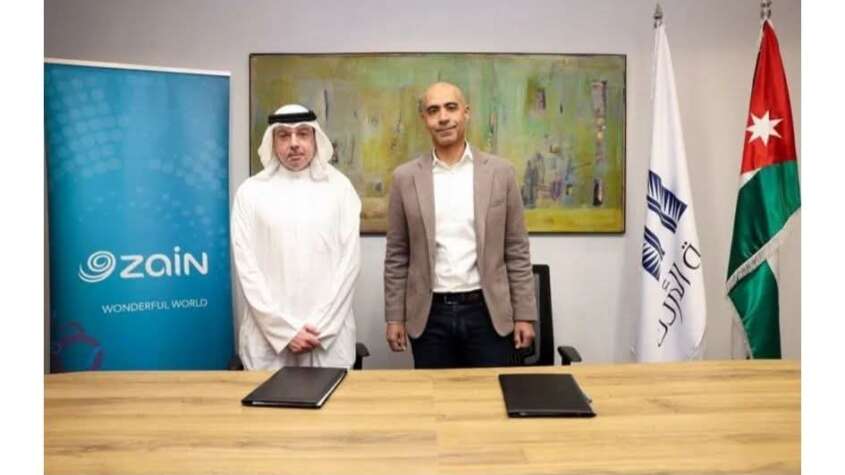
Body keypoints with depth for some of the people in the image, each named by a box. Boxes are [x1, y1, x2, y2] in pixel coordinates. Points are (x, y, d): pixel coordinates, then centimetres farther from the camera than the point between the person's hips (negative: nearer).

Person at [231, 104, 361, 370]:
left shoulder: (339, 187, 4)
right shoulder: (251, 191, 3)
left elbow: (349, 260, 0)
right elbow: (246, 266, -1)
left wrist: (320, 326, -7)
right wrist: (286, 329, -8)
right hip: (268, 335, 0)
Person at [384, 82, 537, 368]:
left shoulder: (500, 172, 1)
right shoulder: (405, 177, 1)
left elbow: (517, 251, 2)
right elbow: (397, 256, 4)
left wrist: (524, 315, -1)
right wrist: (395, 317, 1)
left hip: (488, 312, 0)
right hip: (430, 315, 1)